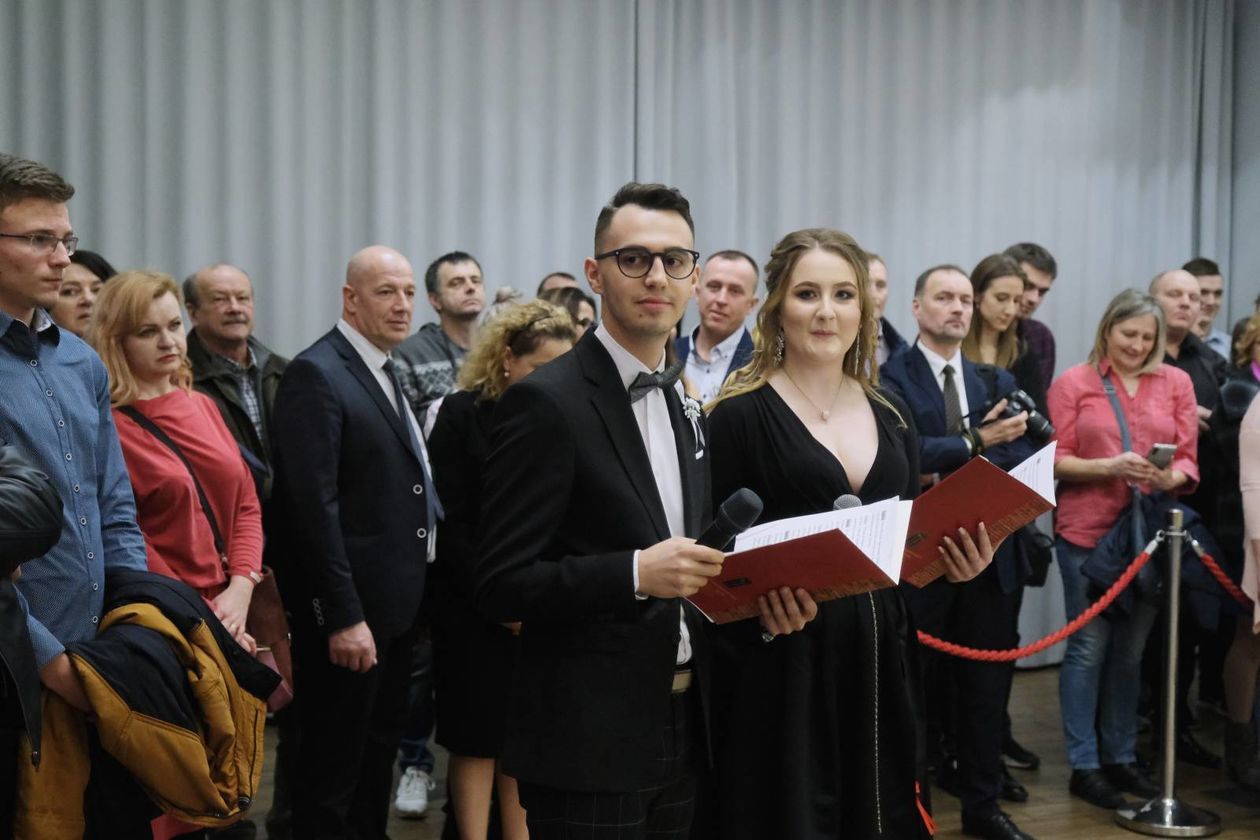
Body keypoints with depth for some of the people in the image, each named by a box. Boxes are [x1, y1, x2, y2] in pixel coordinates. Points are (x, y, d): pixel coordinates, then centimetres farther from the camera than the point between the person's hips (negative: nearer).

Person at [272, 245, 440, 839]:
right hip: (350, 608, -9)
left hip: (396, 602, 9)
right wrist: (343, 616, -23)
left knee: (380, 751, 20)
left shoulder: (385, 371, 13)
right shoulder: (315, 373, -15)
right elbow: (314, 504, -21)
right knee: (333, 768, 4)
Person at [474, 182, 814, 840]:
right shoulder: (547, 402, -13)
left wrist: (758, 600, -1)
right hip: (586, 742, -7)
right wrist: (636, 573, -26)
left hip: (679, 731, 7)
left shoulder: (685, 409, 11)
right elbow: (500, 586, -15)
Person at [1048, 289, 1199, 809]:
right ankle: (1084, 766, 9)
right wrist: (1109, 466, -19)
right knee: (1088, 647, 1)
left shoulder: (1176, 382, 6)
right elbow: (1056, 461, -4)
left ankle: (1121, 757, 23)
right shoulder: (1073, 383, -1)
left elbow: (1189, 459, 5)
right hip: (1088, 532, -3)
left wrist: (1170, 477, -17)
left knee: (1130, 649, 12)